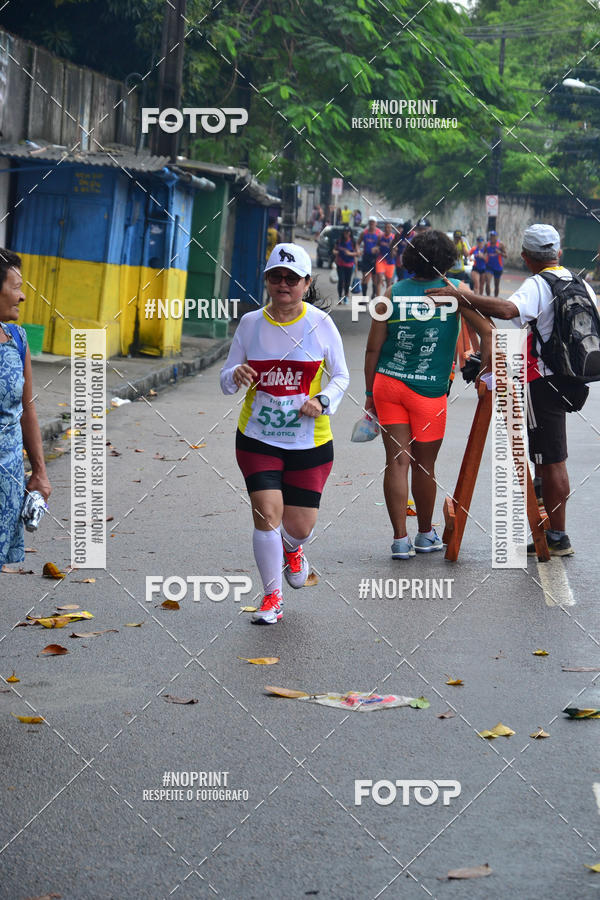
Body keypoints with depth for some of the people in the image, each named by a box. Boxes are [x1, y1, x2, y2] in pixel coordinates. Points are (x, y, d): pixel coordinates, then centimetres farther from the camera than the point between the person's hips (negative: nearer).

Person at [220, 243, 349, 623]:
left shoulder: (321, 324, -5)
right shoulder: (251, 323, -1)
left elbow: (341, 376, 5)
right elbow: (226, 380, 5)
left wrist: (323, 401, -15)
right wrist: (236, 376, -19)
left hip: (310, 441, 0)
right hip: (258, 438, 0)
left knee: (299, 527, 3)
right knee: (267, 514, -13)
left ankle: (291, 549, 43)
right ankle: (272, 597, 6)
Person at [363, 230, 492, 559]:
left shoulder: (392, 294, 3)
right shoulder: (454, 291, -1)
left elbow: (373, 348, 2)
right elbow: (488, 331, -8)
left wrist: (370, 393, 11)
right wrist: (484, 372, 2)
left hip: (387, 384, 2)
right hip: (428, 391, -2)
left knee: (397, 461, 3)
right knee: (424, 465, 11)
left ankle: (400, 540, 2)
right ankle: (426, 535, 26)